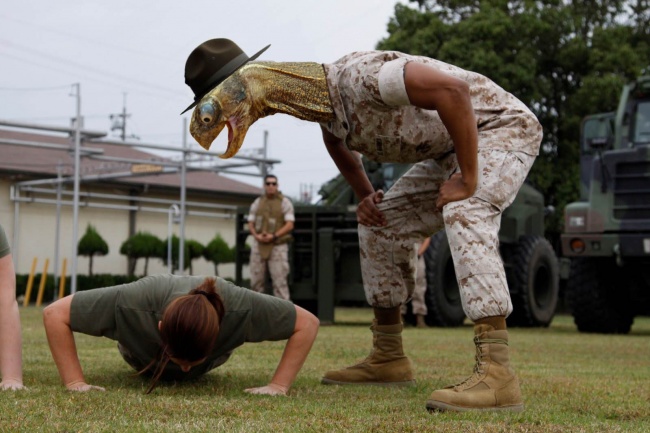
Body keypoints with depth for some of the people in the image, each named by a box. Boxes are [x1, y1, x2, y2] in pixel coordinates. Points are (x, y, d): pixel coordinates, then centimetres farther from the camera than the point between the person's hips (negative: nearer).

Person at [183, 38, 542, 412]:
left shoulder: (359, 75, -31)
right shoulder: (324, 99, -1)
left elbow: (452, 90, -40)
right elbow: (336, 134, 25)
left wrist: (468, 180, -32)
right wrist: (364, 195, 11)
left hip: (504, 127, -9)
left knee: (464, 215, -33)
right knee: (383, 224, 8)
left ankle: (497, 375, -41)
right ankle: (388, 359, 16)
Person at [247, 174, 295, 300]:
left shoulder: (285, 202, -1)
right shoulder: (257, 202, 11)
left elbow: (290, 225, -7)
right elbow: (250, 224, 12)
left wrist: (273, 236, -18)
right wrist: (257, 236, -8)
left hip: (277, 246, -4)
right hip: (259, 245, 4)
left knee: (279, 281, -9)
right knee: (256, 280, 6)